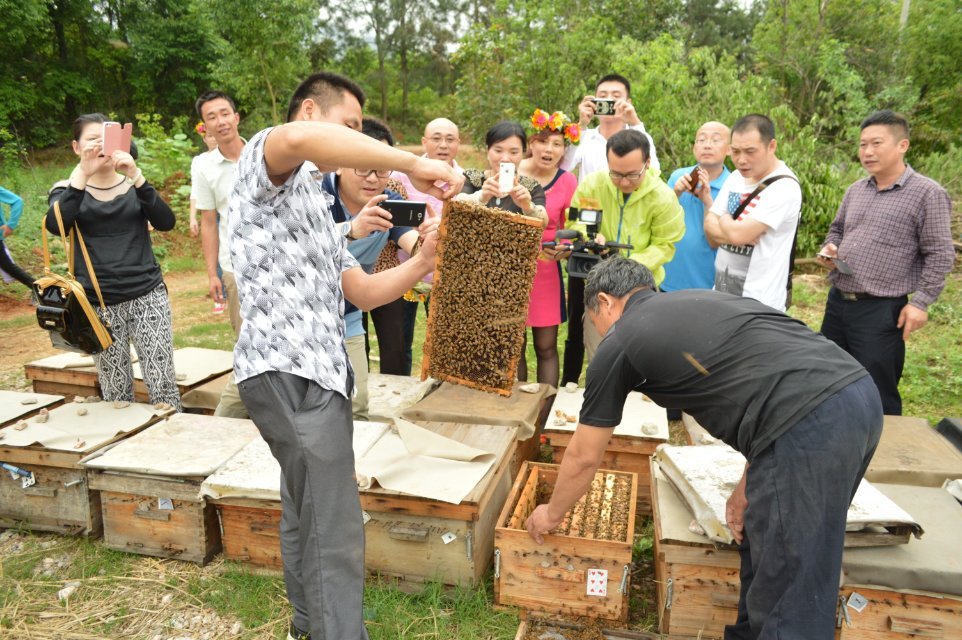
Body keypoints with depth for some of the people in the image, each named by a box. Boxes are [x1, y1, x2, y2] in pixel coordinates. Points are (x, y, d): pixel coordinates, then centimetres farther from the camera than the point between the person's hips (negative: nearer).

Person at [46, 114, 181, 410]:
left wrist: (136, 177, -19)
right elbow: (56, 226, -15)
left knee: (163, 386, -4)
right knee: (115, 392, 5)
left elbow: (166, 222, -9)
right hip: (99, 304, 0)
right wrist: (82, 174, -20)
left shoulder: (134, 186, 9)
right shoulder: (66, 190, 6)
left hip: (147, 296, 0)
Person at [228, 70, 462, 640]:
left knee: (307, 516, 21)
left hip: (319, 373, 10)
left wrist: (424, 260, 2)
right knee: (336, 533, -8)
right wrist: (411, 164, -28)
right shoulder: (264, 159, -2)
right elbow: (297, 139, -31)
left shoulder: (316, 204, 25)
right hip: (288, 374, -10)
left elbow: (363, 293, 17)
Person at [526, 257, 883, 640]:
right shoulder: (701, 300, 28)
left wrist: (552, 514, 35)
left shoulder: (618, 344, 9)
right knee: (764, 546, 26)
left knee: (791, 603, 6)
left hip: (809, 425, -9)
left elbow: (584, 457, 18)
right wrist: (747, 488, 28)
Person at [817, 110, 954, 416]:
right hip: (837, 301, 7)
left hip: (881, 311, -7)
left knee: (876, 396, 4)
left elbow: (939, 255, -10)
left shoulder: (927, 194, -9)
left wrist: (920, 302, -15)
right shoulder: (856, 190, 10)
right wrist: (829, 249, 2)